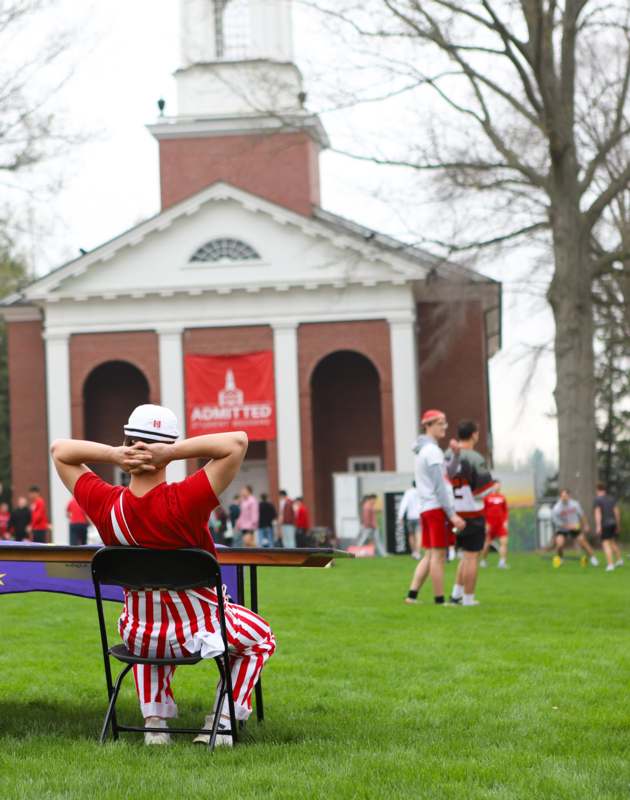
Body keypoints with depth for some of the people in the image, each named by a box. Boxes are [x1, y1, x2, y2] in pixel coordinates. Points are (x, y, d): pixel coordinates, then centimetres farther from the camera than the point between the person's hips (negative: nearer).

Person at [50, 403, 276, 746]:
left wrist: (114, 454, -20)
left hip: (138, 637, 3)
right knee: (261, 637, 29)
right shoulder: (184, 501, -29)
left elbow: (59, 450, -4)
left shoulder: (105, 504, -18)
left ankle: (155, 722, 29)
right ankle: (220, 722, 15)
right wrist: (171, 451, -31)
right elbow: (237, 441, -29)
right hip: (200, 634, -3)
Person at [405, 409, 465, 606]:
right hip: (438, 508, -9)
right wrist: (452, 514, -18)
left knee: (429, 555, 11)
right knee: (438, 555, -6)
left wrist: (455, 455, 3)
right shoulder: (432, 450, -10)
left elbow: (449, 474, 18)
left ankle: (412, 594, 6)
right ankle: (439, 600, -5)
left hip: (426, 509, 9)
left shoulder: (422, 451, 19)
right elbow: (439, 486, -16)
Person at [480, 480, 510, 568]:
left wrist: (506, 521, 3)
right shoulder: (487, 498, -1)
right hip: (490, 524, -3)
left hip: (501, 524, 3)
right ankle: (483, 561, 22)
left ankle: (502, 562, -11)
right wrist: (485, 524, -7)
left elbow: (506, 511, 15)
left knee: (504, 542, -10)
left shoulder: (502, 497, 9)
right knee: (487, 544, 4)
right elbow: (483, 511, 0)